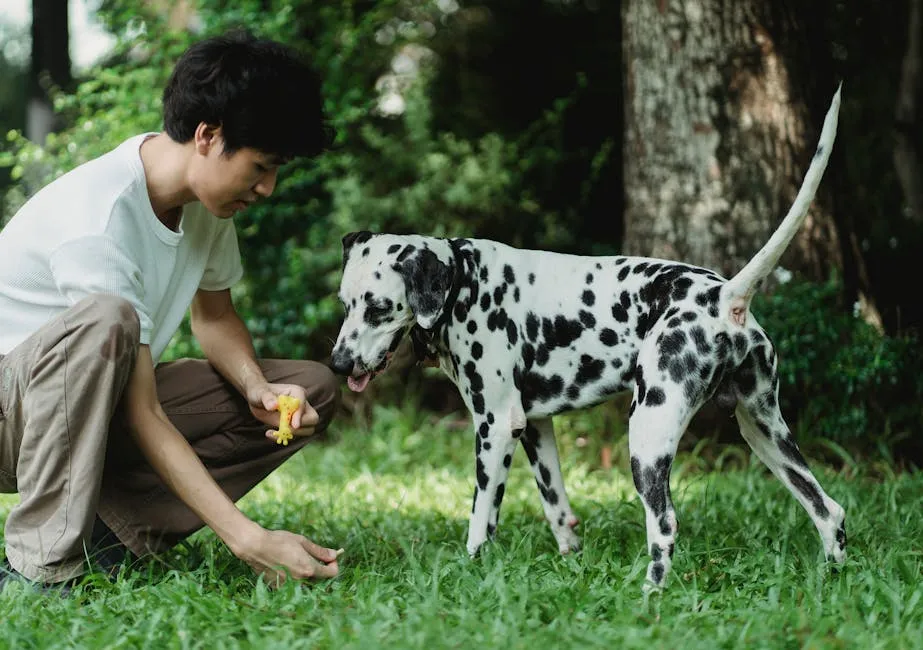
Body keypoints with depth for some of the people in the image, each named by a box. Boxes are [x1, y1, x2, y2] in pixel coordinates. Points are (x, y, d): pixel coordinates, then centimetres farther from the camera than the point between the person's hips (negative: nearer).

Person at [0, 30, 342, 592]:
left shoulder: (206, 198, -4)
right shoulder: (97, 223, -30)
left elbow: (214, 315, 12)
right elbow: (143, 415, -31)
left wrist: (258, 388, -12)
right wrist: (247, 539, -37)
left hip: (96, 406, 8)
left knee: (313, 390, -3)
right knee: (106, 319, -41)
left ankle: (117, 527, -10)